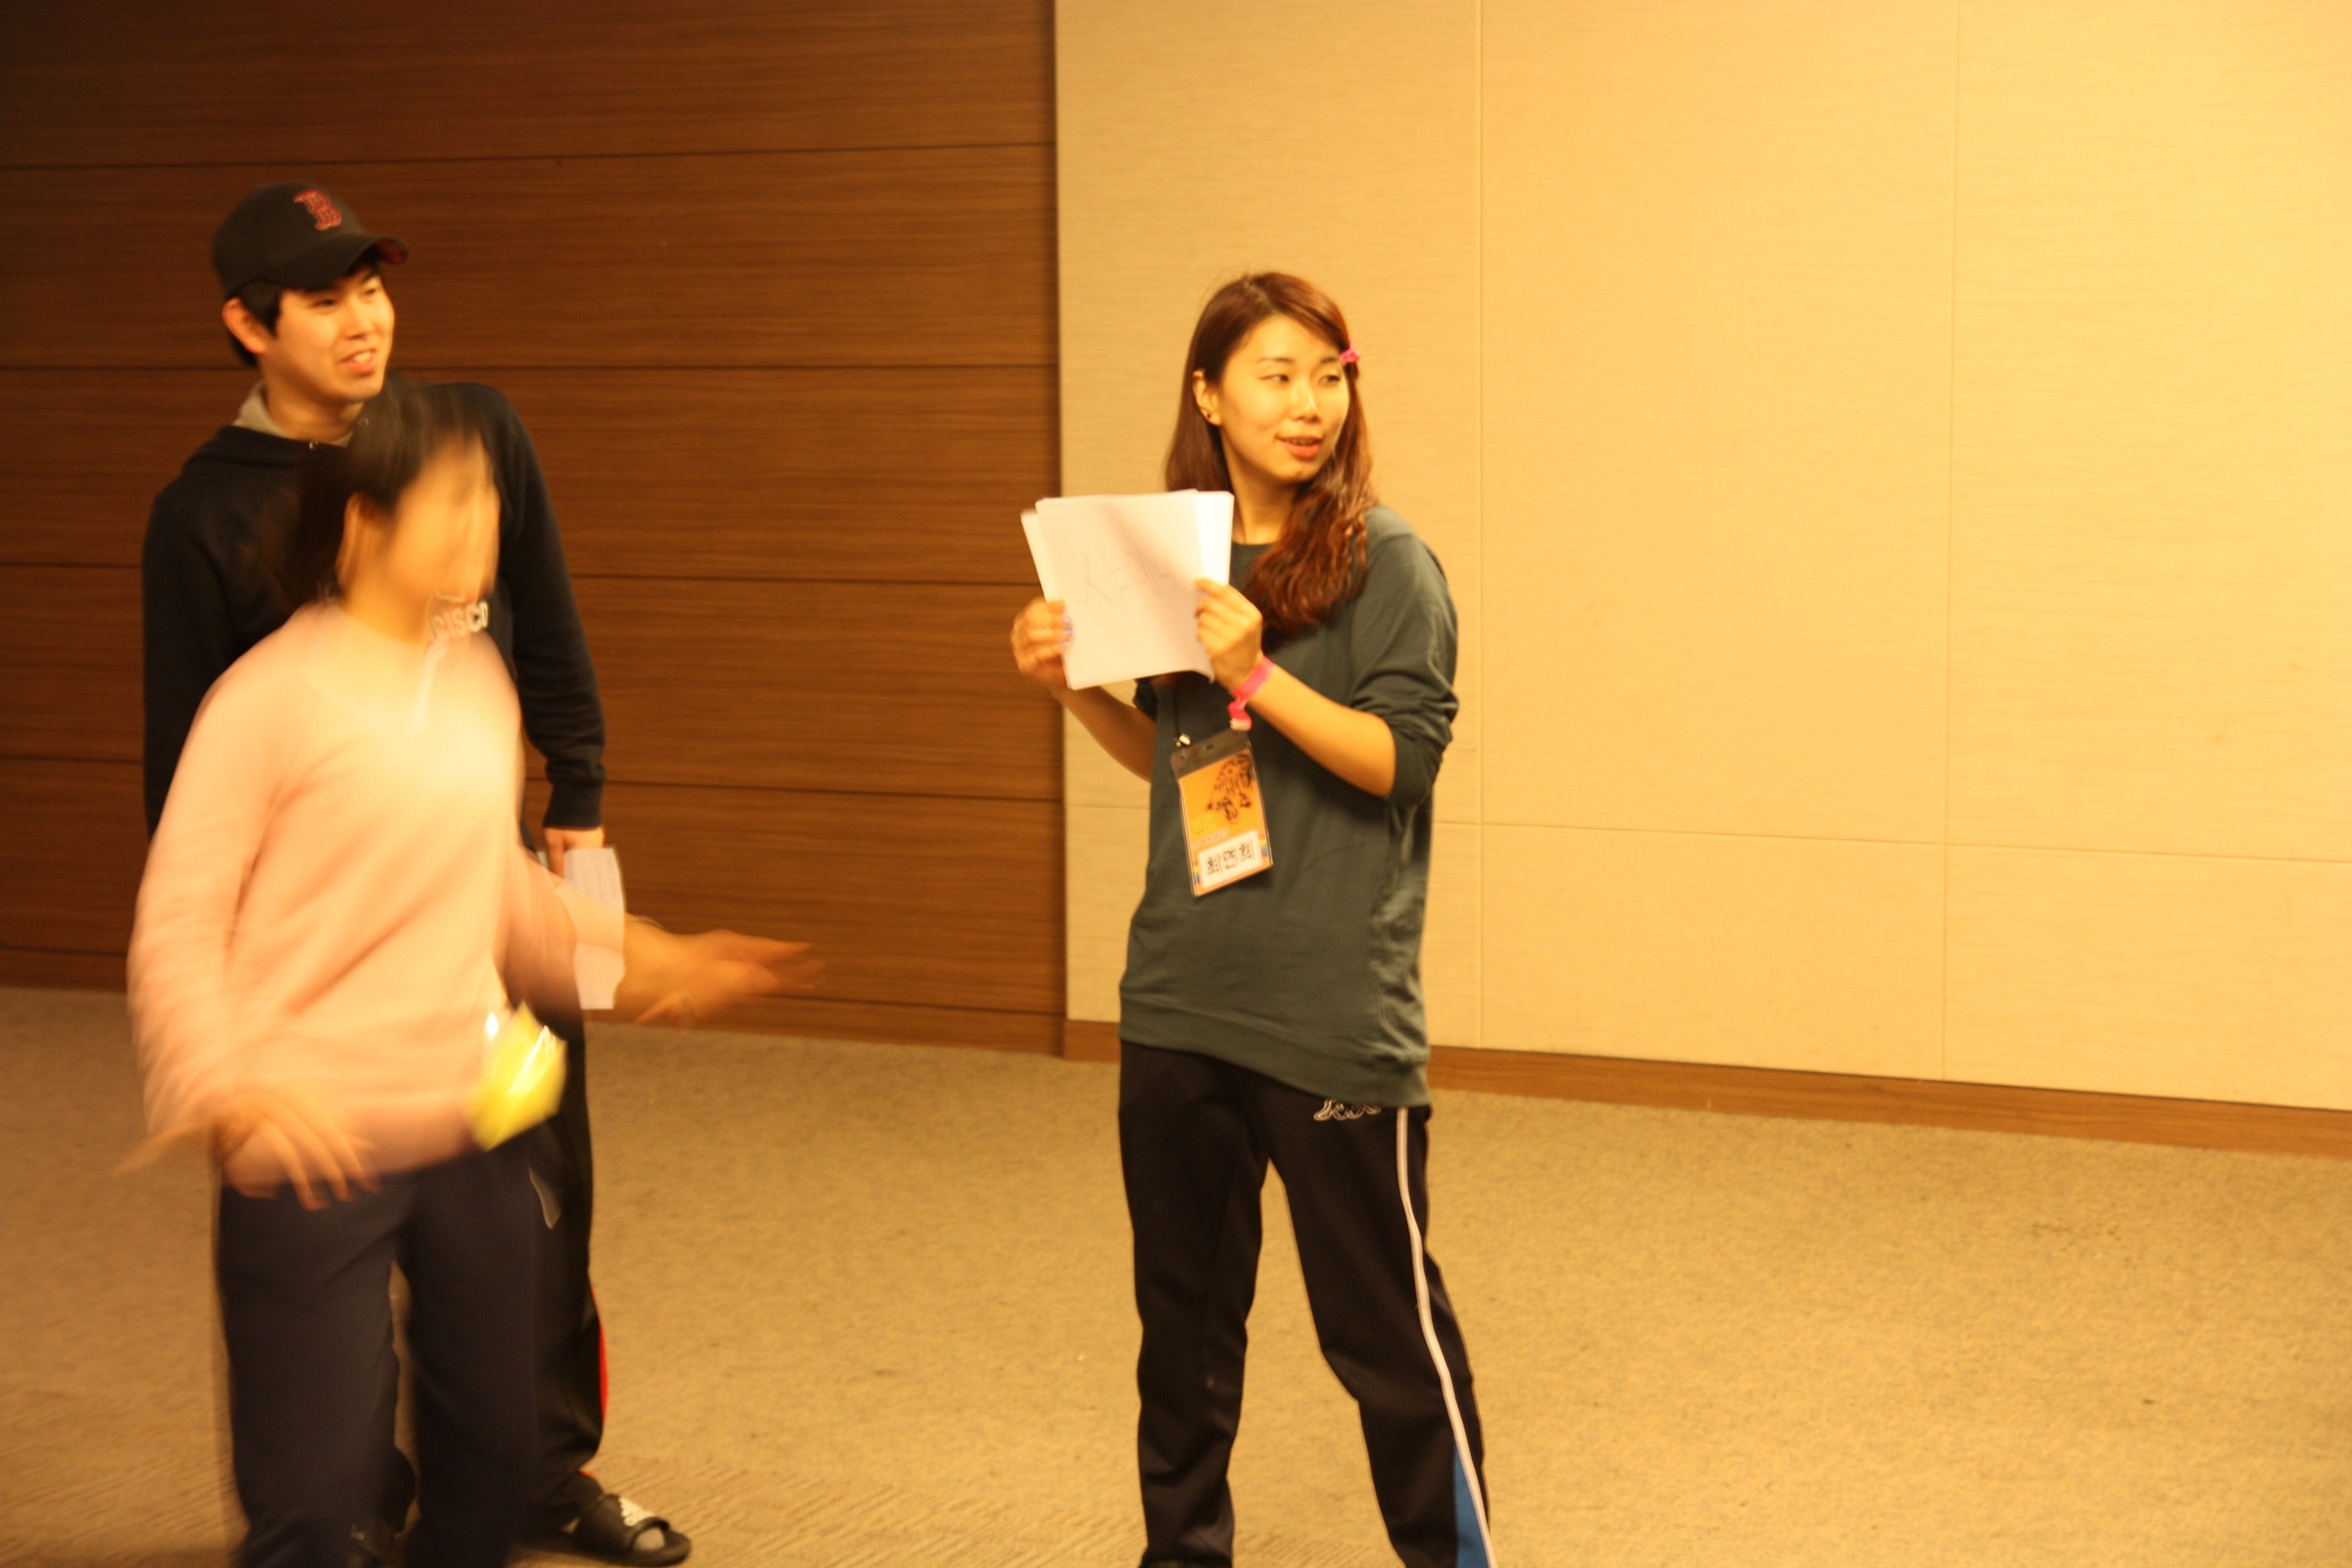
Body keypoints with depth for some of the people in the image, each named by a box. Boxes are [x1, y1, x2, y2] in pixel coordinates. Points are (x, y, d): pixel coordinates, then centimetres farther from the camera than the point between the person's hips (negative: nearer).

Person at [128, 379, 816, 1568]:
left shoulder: (477, 677, 9)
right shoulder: (272, 696, -12)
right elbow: (175, 924, -11)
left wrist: (636, 958, 13)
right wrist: (231, 1092, -22)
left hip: (472, 1133, 7)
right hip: (317, 1147, -6)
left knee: (491, 1458, 15)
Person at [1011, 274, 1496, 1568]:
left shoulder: (1382, 562, -7)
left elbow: (1403, 756, -14)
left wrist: (1256, 677, -23)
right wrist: (1070, 684, 2)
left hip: (1333, 1011, -5)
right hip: (1178, 998, 6)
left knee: (1381, 1317, 2)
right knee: (1183, 1309, 17)